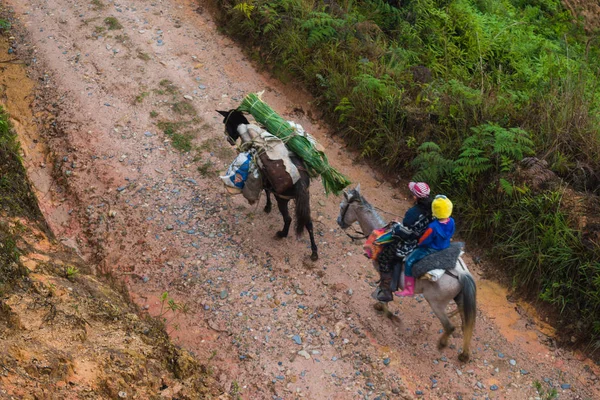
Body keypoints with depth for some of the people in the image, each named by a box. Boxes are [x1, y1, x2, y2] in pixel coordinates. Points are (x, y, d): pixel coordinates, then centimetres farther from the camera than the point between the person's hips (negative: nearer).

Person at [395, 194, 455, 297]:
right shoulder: (451, 221, -16)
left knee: (409, 261, -3)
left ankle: (409, 289, 1)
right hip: (446, 246, 8)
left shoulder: (433, 227, -35)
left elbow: (423, 241, -20)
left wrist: (419, 243, 1)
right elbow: (450, 235, 3)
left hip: (431, 249, -7)